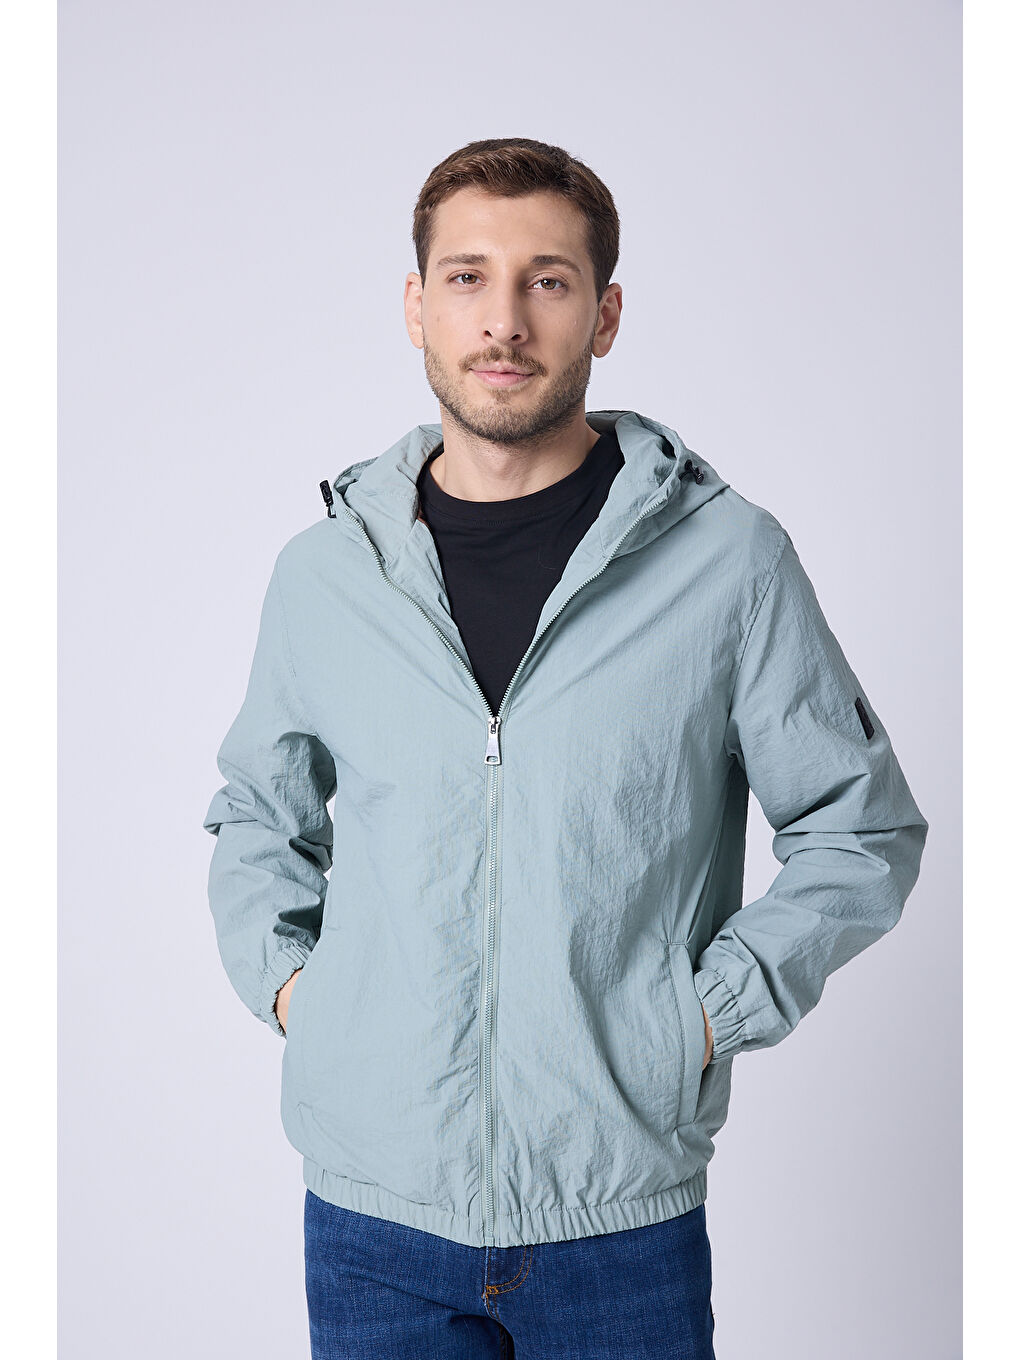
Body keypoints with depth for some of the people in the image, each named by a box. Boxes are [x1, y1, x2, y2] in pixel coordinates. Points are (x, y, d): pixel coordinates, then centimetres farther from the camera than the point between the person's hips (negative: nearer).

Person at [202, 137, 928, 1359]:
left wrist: (713, 1007, -7)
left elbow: (863, 833, 2)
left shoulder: (728, 559, -6)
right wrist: (280, 975, 3)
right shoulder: (323, 570, 2)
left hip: (622, 1212, -1)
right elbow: (256, 816, 18)